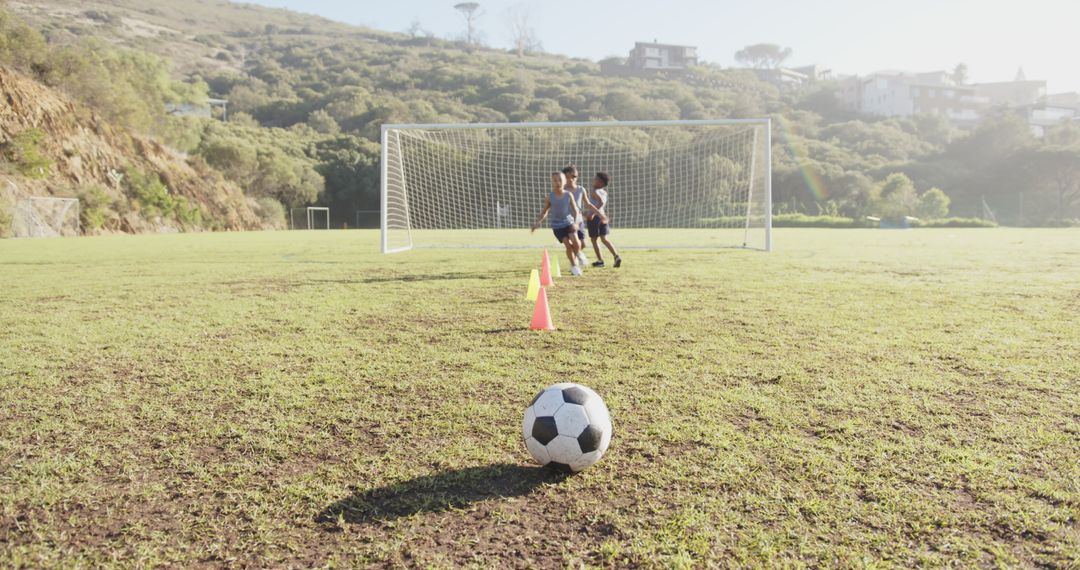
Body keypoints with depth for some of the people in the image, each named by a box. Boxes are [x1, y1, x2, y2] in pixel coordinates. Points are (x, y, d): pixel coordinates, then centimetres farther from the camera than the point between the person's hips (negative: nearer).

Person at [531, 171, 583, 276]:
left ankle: (576, 255, 11)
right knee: (568, 245, -12)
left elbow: (575, 210, -3)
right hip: (557, 226, 0)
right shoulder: (549, 197, -6)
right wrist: (538, 222, -8)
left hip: (569, 222, 1)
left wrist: (575, 222, -19)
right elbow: (544, 212, 6)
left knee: (575, 241, -22)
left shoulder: (568, 195, -5)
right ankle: (574, 266, 7)